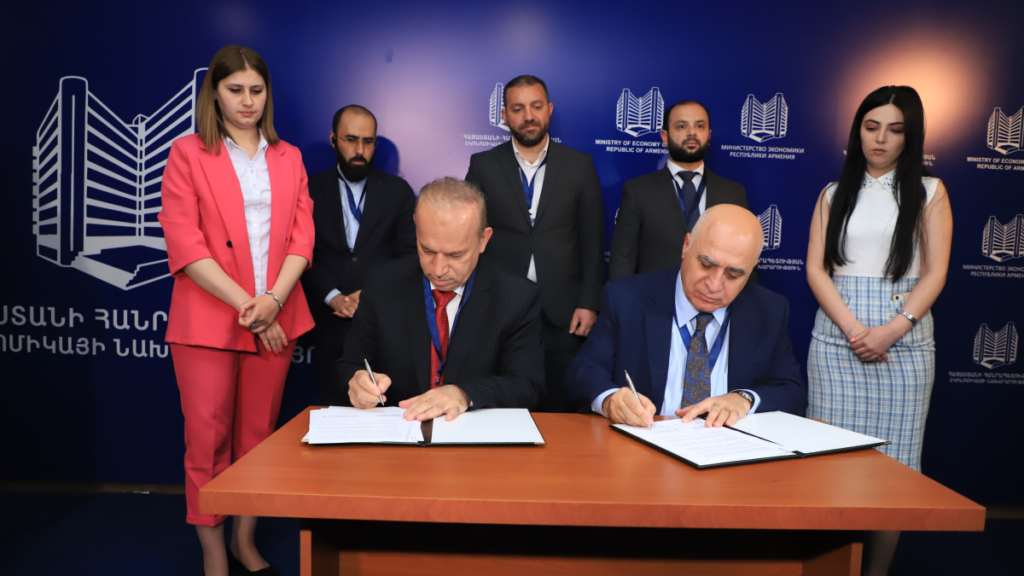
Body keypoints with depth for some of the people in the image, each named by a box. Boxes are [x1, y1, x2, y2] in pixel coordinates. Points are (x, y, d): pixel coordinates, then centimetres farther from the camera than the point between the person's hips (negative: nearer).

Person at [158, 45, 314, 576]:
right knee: (208, 439, 2)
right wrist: (245, 304, -13)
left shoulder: (288, 158, 14)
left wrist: (273, 300, -10)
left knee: (259, 434, 10)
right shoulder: (188, 153, 3)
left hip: (275, 319, 3)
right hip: (208, 320, -3)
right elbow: (184, 245, -6)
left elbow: (301, 237, 6)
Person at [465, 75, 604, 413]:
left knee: (560, 410, 6)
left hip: (562, 314, 0)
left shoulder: (580, 166, 6)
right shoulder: (483, 166, 5)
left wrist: (589, 304, -3)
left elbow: (592, 242, 4)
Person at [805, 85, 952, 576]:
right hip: (838, 336, 1)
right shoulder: (834, 195, 12)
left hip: (904, 339, -1)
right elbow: (816, 269, 3)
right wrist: (854, 328, -11)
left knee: (894, 463, 0)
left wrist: (891, 331, -13)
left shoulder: (929, 193, 9)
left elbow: (935, 273, 0)